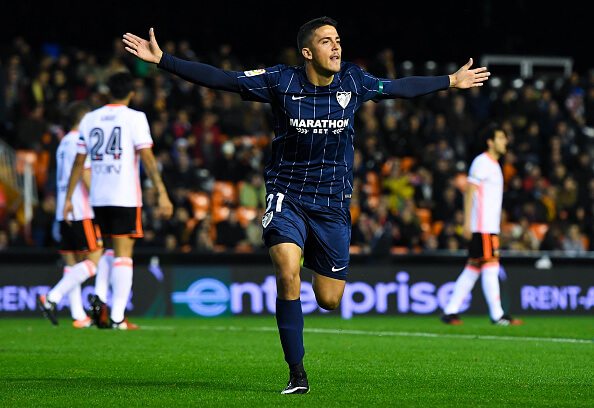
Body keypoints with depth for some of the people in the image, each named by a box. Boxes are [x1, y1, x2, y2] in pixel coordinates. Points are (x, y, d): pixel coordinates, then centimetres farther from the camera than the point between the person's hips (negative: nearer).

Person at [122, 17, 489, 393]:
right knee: (288, 272, -27)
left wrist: (451, 81, 25)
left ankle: (314, 260, 40)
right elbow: (220, 79, -8)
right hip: (287, 196, -2)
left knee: (329, 301, 1)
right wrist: (163, 60, -14)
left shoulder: (353, 81, -1)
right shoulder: (281, 81, -9)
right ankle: (297, 374, -16)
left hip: (333, 203, 3)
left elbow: (400, 88, 16)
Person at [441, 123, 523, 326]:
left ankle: (450, 311, 9)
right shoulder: (481, 162, -8)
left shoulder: (494, 164, 20)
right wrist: (467, 222, -21)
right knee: (490, 266, -10)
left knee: (472, 269, 8)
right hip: (482, 227, -9)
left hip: (491, 226, 9)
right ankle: (497, 315, -10)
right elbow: (469, 192, -14)